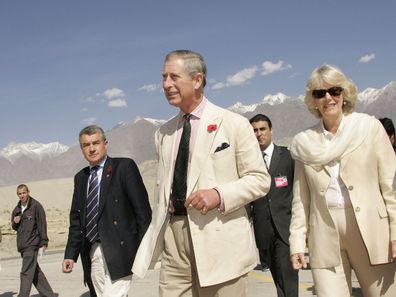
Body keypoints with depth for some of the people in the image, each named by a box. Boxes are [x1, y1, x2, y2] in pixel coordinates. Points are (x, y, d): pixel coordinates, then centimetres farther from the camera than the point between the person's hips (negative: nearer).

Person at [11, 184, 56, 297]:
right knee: (35, 271, 12)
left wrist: (43, 243, -12)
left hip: (32, 244, -7)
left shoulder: (36, 206, -7)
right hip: (22, 245, 7)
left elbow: (42, 225, -9)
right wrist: (14, 222, 0)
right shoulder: (17, 209, 13)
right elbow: (14, 227, 24)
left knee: (26, 272, -12)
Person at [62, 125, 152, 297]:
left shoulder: (124, 167, 0)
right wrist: (70, 254, 10)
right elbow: (76, 219, 19)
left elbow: (142, 209, -5)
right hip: (92, 255, 6)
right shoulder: (80, 178, 18)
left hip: (118, 252, -6)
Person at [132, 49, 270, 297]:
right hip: (174, 239, 4)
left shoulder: (234, 124, -1)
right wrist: (154, 241, 9)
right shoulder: (163, 134, 14)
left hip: (220, 240, -4)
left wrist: (219, 194, -18)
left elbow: (260, 179, -2)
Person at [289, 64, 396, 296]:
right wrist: (297, 241, 4)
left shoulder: (370, 127, 4)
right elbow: (301, 198, 10)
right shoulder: (306, 143, 9)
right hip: (324, 236, 2)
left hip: (371, 231, -1)